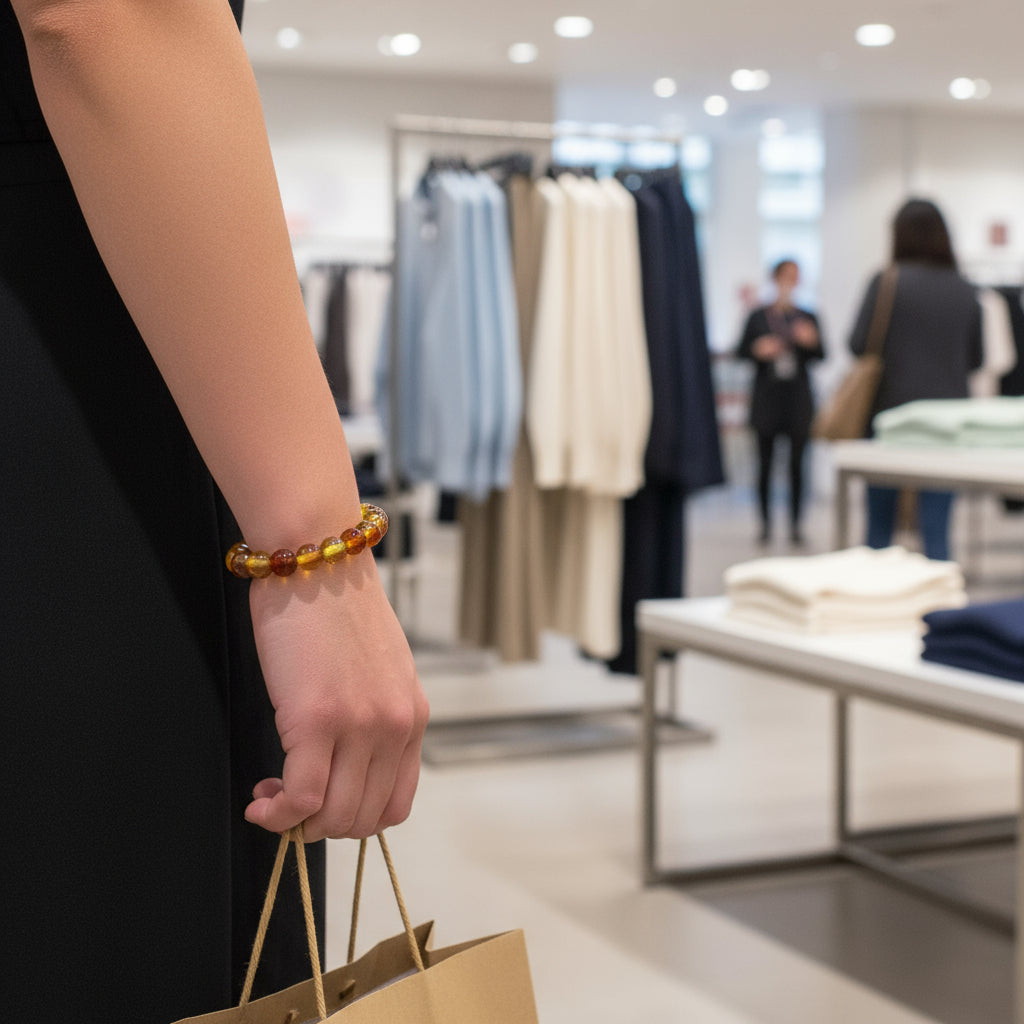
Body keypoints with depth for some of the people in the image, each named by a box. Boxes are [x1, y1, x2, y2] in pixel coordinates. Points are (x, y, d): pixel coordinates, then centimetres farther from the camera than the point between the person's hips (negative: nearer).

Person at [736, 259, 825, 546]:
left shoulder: (807, 318, 7)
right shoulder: (758, 317, 4)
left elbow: (820, 356, 7)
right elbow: (741, 351, 7)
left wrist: (811, 341, -13)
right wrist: (758, 350, -13)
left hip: (798, 398, 1)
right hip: (767, 395, -1)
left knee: (796, 462, -1)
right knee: (765, 460, 1)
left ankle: (795, 523, 4)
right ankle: (765, 522, 9)